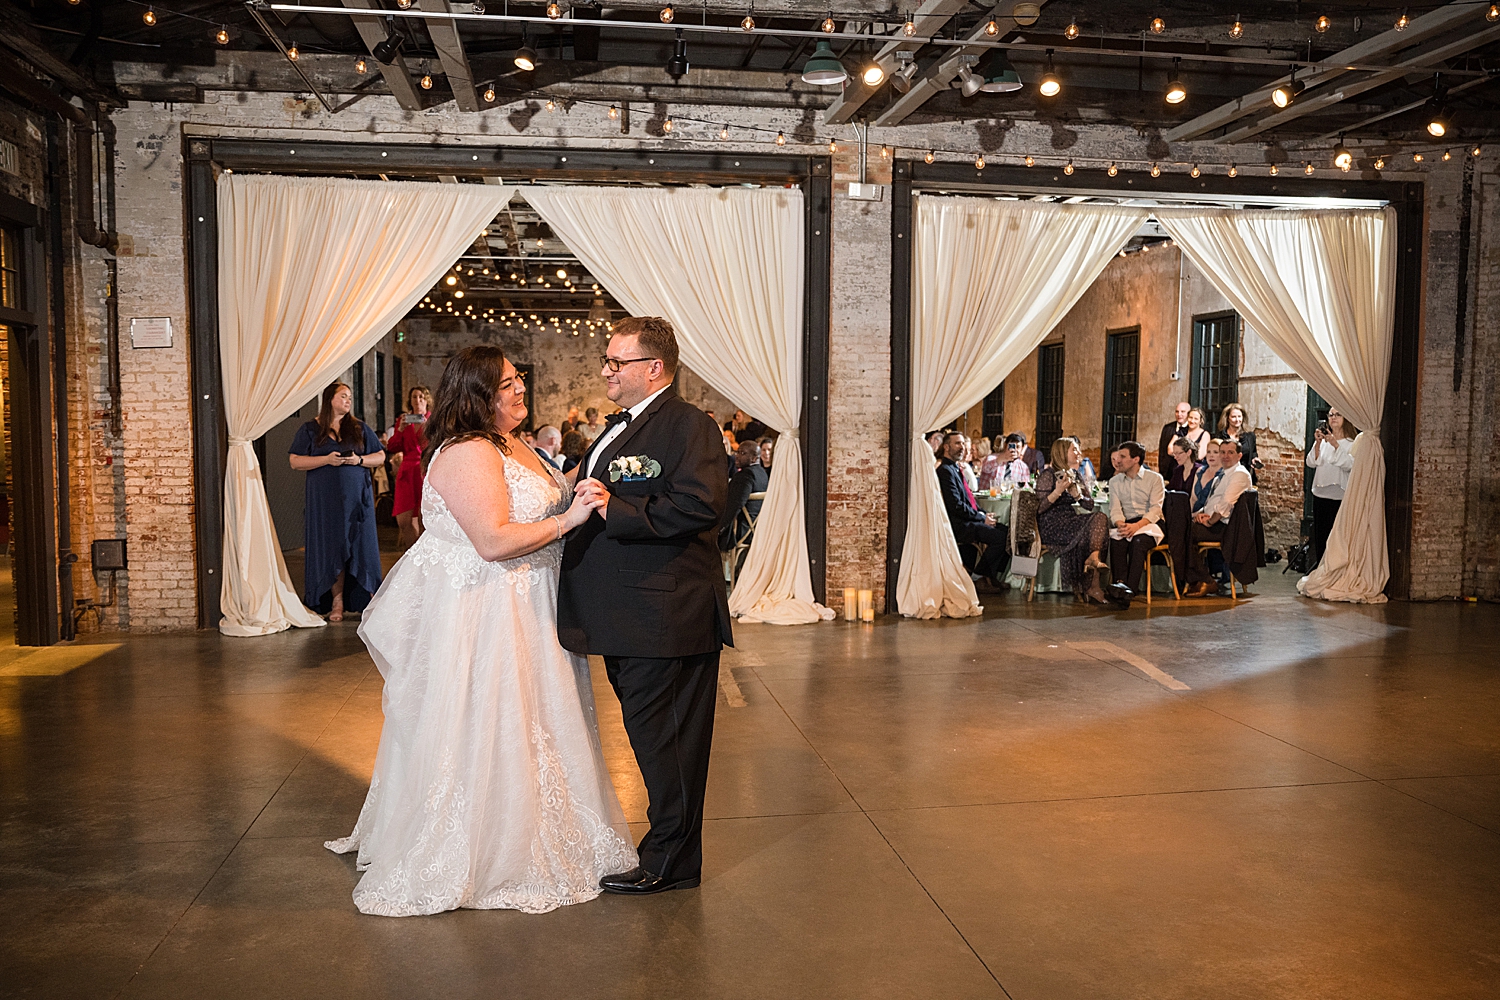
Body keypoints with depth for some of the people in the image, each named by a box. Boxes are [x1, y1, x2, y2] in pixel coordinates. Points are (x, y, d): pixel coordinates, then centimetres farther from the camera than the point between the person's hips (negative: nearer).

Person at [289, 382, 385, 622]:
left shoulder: (360, 428, 12)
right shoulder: (310, 429, 7)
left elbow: (380, 457, 12)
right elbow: (295, 461, 0)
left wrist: (359, 460, -7)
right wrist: (326, 460, -12)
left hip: (357, 498, 1)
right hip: (324, 500, -1)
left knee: (358, 546, -2)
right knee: (331, 549, -2)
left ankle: (360, 600, 2)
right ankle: (336, 601, 3)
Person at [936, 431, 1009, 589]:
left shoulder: (956, 469, 19)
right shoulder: (945, 470, -13)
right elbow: (956, 506, -20)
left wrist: (984, 514, 5)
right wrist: (982, 518, -13)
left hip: (969, 520, 10)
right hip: (959, 526, -10)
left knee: (1007, 532, 0)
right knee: (1001, 537, -21)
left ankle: (994, 576, 5)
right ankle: (978, 576, -6)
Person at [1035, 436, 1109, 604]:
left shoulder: (1076, 476, 17)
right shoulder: (1048, 475, -5)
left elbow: (1090, 505, 13)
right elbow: (1039, 508, -13)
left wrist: (1076, 494, -6)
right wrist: (1058, 491, -22)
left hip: (1070, 522, 7)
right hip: (1051, 527, -7)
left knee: (1099, 517, -21)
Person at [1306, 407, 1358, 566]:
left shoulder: (1352, 444, -2)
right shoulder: (1322, 441, 9)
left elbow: (1349, 465, -16)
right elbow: (1311, 463, 1)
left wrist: (1336, 445, -21)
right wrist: (1317, 443, -11)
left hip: (1340, 497, -4)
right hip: (1320, 495, 4)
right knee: (1320, 536, 9)